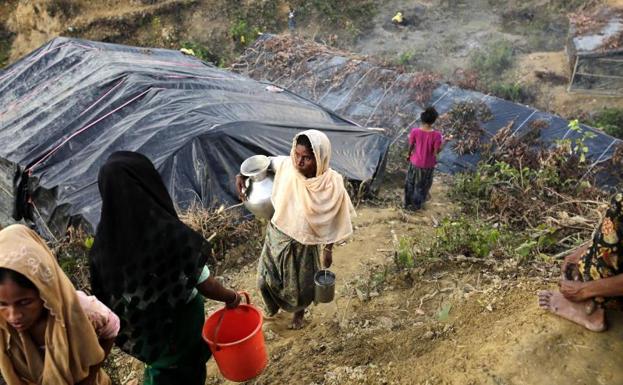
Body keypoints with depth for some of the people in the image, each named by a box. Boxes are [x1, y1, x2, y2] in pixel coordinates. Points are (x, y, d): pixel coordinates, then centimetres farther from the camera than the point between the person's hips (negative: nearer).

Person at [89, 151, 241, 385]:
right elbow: (205, 285, -23)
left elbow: (104, 289, -4)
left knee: (159, 365, 31)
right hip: (179, 322, -4)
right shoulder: (172, 234, -34)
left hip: (140, 326, 4)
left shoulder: (105, 236, -17)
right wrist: (231, 297, -3)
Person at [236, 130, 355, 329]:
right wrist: (241, 176, -16)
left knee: (301, 284, 21)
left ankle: (299, 311, 56)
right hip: (277, 236, 3)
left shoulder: (332, 185, -25)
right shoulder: (286, 165, -21)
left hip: (305, 244, -2)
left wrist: (328, 249, -2)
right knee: (267, 278, 21)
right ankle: (274, 305, 57)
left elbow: (333, 220, -12)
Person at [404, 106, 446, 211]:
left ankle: (408, 202, 43)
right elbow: (436, 152, -19)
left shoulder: (414, 131, -20)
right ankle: (416, 204, 42)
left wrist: (409, 155, 14)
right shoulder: (436, 135, -26)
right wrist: (441, 145, -2)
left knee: (410, 182, 26)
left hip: (415, 162, 2)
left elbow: (411, 146, -6)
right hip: (428, 164, -2)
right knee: (422, 185, 23)